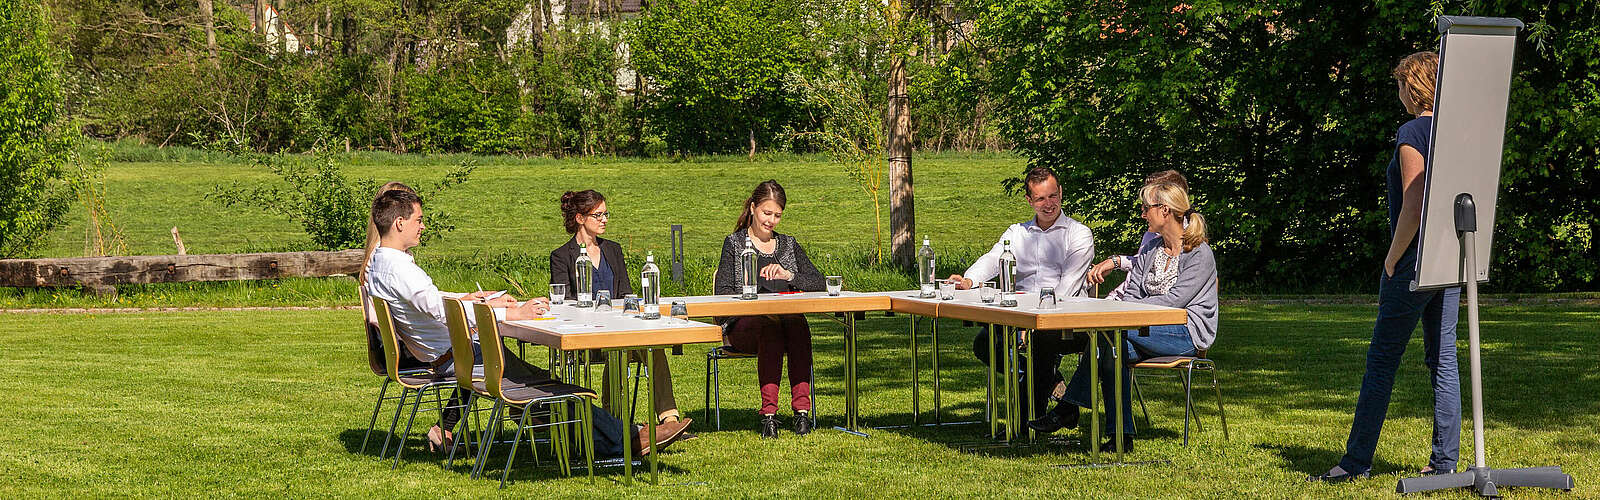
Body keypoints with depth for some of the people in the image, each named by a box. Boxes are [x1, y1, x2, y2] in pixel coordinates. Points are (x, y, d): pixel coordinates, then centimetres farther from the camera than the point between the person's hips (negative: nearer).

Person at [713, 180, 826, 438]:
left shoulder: (788, 244, 22)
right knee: (770, 328, -37)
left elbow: (818, 282, 12)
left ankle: (802, 408, -40)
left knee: (796, 322, -34)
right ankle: (768, 413, -41)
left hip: (787, 318, 3)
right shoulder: (734, 243, 13)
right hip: (743, 325, -3)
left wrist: (788, 275, -6)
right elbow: (722, 291, 1)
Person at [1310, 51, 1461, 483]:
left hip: (1416, 258, -8)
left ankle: (1357, 461, 4)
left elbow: (1413, 208, -19)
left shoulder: (1412, 133, -13)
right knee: (1443, 358, 9)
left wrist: (1392, 260, -9)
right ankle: (1445, 460, 10)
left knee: (1382, 361, -1)